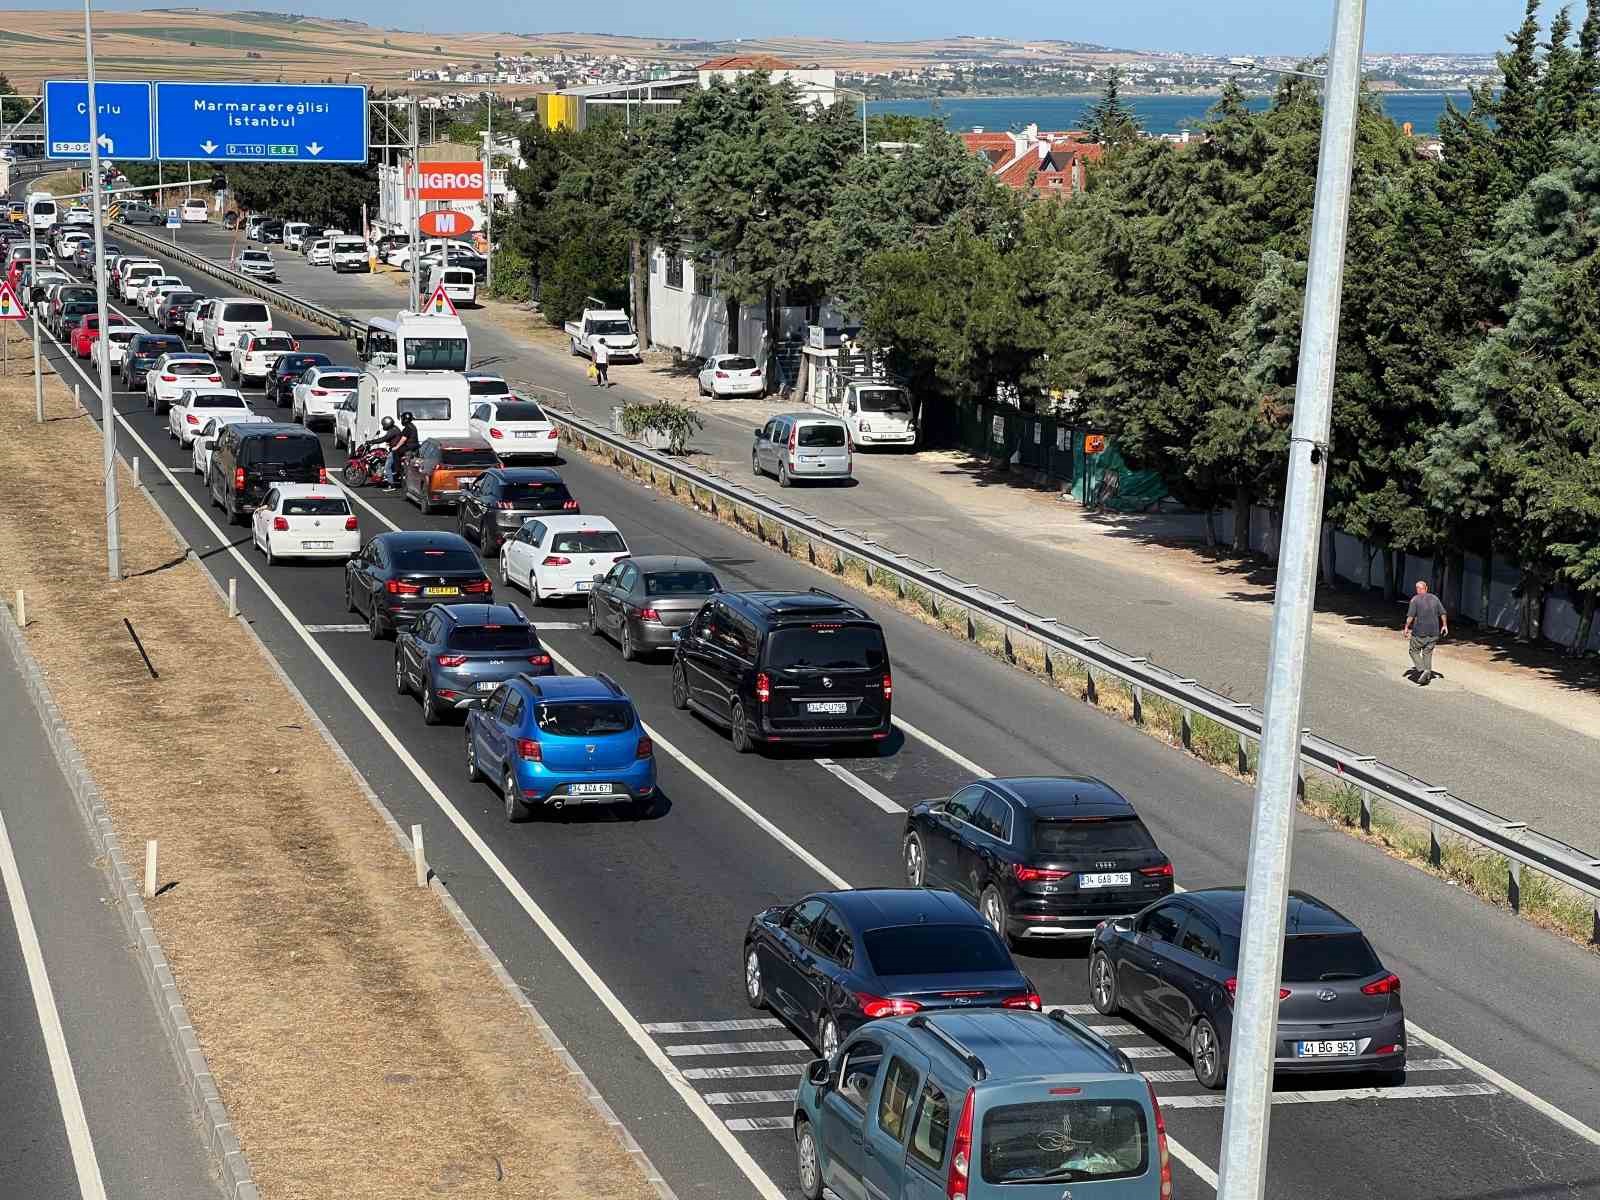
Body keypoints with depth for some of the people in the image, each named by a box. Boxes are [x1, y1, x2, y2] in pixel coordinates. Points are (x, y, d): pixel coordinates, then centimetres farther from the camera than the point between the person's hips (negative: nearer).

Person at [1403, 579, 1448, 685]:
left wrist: (1407, 627, -6)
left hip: (1419, 632, -5)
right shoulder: (1434, 598, 7)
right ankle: (1427, 676, 13)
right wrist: (1444, 625, 17)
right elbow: (1443, 613, 8)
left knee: (1414, 651, 8)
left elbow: (1410, 616, -14)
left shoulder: (1415, 599, -7)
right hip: (1433, 632, 5)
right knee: (1428, 653, 14)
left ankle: (1422, 670, -10)